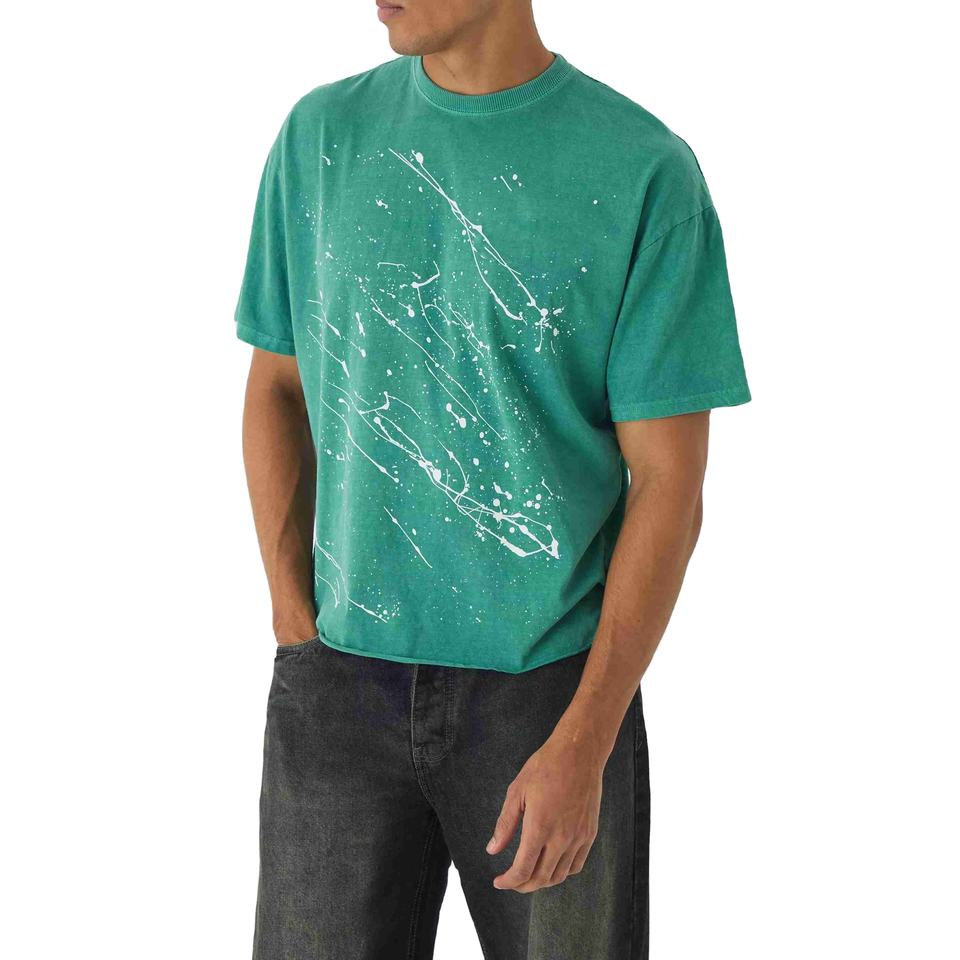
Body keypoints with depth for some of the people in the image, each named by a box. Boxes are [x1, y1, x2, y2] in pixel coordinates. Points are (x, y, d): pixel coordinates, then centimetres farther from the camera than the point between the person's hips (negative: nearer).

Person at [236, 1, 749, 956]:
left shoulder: (647, 172, -8)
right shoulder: (321, 136, 3)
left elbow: (669, 485, -8)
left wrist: (583, 745, -13)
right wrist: (296, 625, 2)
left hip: (549, 687, -2)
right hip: (339, 685, 2)